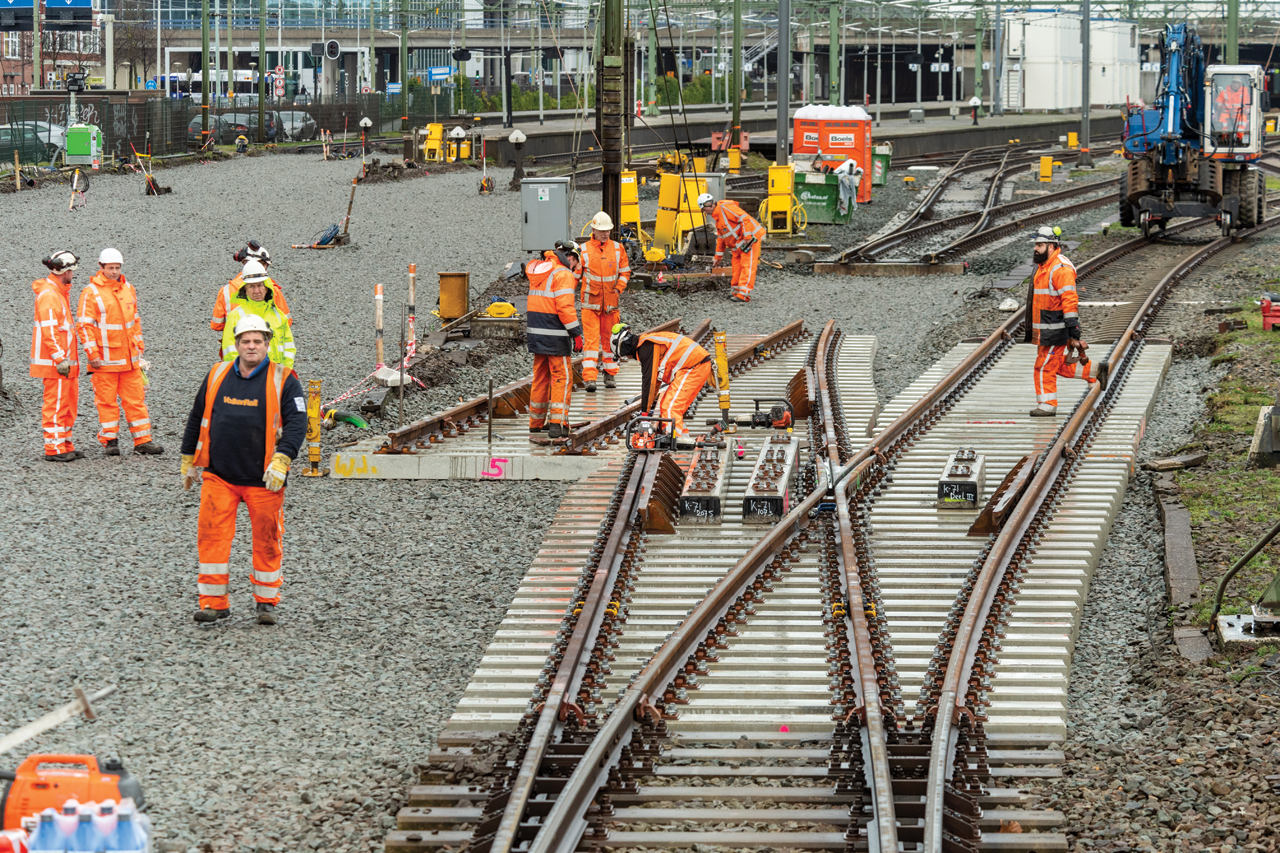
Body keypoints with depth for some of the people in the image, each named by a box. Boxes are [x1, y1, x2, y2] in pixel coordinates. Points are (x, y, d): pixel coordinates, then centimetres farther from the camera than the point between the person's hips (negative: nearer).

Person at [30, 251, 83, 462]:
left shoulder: (60, 292, 17)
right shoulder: (48, 295, -16)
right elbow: (49, 330, -21)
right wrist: (60, 358, -23)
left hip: (66, 360, 10)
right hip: (55, 363, -10)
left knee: (69, 404, 14)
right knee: (56, 405, -6)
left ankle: (66, 445, 20)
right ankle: (54, 449, -3)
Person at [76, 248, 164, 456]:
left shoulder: (128, 290, 11)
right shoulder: (91, 293, -7)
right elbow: (84, 325, -9)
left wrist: (139, 345, 18)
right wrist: (92, 353, -14)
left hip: (130, 358, 5)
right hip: (104, 359, -5)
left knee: (136, 398, 6)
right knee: (107, 400, 2)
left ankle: (142, 441, 10)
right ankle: (110, 440, 10)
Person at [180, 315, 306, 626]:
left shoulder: (282, 381, -3)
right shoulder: (217, 376, 7)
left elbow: (297, 422, -11)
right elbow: (197, 418, 18)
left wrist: (282, 459, -24)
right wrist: (188, 460, 20)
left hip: (264, 479, -2)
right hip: (219, 475, 2)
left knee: (267, 541, 5)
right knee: (212, 536, -4)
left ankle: (266, 602, 19)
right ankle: (214, 602, 3)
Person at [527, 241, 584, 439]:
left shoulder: (540, 269, 14)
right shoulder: (563, 274, -12)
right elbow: (565, 307, -19)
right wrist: (576, 333, -17)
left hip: (536, 333, 8)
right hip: (555, 334, -8)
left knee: (540, 376, 17)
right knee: (562, 377, -3)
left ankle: (536, 423, 24)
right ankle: (557, 422, -10)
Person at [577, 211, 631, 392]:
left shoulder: (617, 248, 5)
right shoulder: (584, 250, -2)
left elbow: (625, 272, 10)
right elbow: (576, 274, 3)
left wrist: (619, 288, -2)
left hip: (611, 302, 3)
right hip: (590, 302, -3)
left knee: (609, 338, 10)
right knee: (591, 339, -9)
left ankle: (610, 375, 21)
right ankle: (590, 378, -13)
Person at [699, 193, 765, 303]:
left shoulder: (726, 208, -16)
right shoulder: (717, 218, 17)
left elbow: (745, 219, -23)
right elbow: (720, 238, 25)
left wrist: (747, 237, -25)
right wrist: (718, 257, 26)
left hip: (750, 239, -11)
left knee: (747, 266, -12)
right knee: (737, 266, 12)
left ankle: (744, 294, -18)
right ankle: (737, 292, 20)